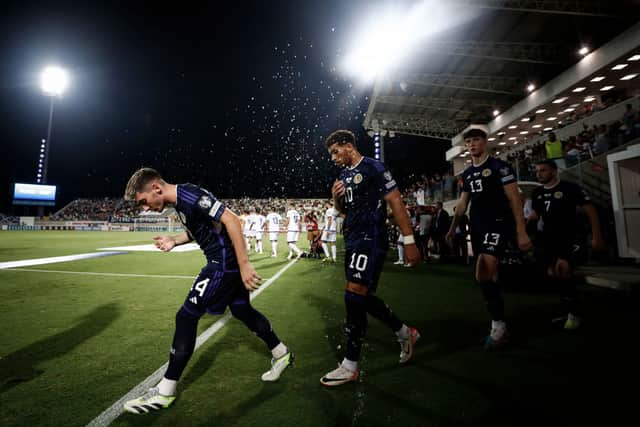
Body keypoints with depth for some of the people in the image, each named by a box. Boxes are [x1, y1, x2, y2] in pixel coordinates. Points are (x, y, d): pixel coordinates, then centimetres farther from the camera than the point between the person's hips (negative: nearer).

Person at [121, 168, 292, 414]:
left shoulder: (190, 195, -19)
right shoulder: (179, 200, 11)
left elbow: (231, 220, -26)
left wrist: (244, 265, -28)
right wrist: (174, 241, 9)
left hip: (224, 263, -10)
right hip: (226, 262, 11)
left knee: (186, 316, -4)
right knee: (242, 310, 20)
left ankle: (164, 392, 11)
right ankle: (282, 354, 36)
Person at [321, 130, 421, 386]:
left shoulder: (373, 168, -9)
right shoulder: (344, 175, 16)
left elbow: (395, 202, -12)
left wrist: (409, 241, -16)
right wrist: (336, 197, 1)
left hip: (371, 240, -9)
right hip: (352, 241, 9)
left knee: (354, 296, -12)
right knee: (363, 297, 12)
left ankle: (350, 366, 3)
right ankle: (405, 333, 32)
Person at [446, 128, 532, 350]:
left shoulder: (499, 166, -4)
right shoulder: (467, 173, 15)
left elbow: (514, 199, -9)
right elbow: (462, 203, 21)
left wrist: (521, 231, -15)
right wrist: (453, 227, 20)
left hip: (497, 224, -7)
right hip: (477, 227, 7)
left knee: (482, 275, -18)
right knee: (487, 275, 9)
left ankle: (497, 323, 0)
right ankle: (498, 321, 21)